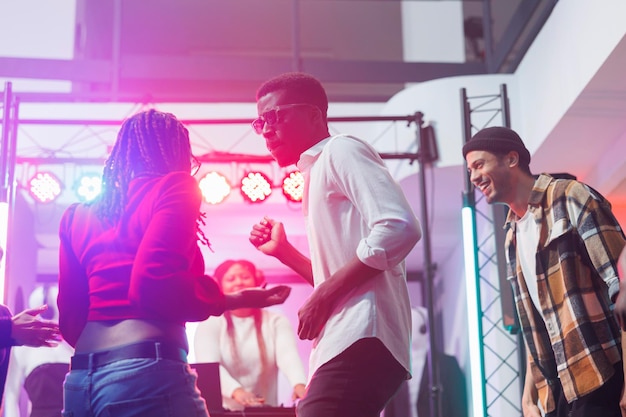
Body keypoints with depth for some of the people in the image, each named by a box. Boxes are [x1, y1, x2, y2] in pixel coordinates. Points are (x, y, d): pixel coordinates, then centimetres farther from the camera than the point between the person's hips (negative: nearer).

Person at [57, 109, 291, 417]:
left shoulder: (79, 215, 19)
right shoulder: (174, 187, 1)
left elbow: (70, 315, 16)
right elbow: (153, 281, -15)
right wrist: (235, 300, -3)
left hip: (79, 382, 8)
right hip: (145, 372, -7)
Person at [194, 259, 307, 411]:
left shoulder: (276, 322, 6)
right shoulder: (210, 324, 3)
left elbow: (288, 354, -13)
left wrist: (299, 384, -34)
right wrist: (236, 391, -33)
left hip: (265, 412, 1)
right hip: (223, 411, 0)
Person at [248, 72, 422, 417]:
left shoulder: (340, 150, 0)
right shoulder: (319, 171, 28)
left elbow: (399, 228, -17)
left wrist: (323, 297, -14)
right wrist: (282, 251, 21)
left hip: (360, 338, -10)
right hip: (345, 343, 10)